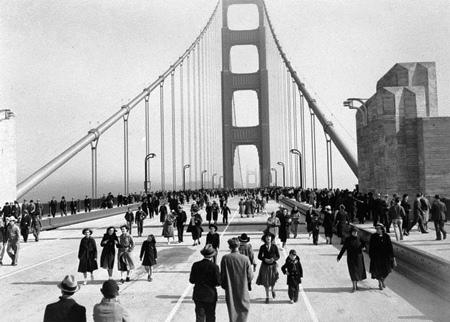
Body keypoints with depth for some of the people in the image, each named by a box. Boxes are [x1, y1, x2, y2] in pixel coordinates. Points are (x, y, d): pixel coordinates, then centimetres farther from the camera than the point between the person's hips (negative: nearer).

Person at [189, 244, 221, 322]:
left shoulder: (196, 265, -7)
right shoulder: (214, 266, -16)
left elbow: (191, 280, -1)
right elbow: (218, 282, -13)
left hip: (198, 295, 3)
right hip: (210, 296, -2)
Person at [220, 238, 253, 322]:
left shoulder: (225, 258, -14)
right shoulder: (245, 259, -15)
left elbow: (222, 274, -6)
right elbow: (250, 276, -8)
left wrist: (223, 284, 12)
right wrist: (248, 285, 12)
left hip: (230, 290, 1)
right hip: (243, 290, -1)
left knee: (232, 310, 16)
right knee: (243, 310, 16)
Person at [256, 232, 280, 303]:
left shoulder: (274, 246, -8)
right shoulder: (262, 247, -8)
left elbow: (278, 256, -3)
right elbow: (259, 256, -3)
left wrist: (273, 259, -22)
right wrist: (265, 259, -20)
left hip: (273, 265, 0)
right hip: (265, 266, 0)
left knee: (273, 281, 10)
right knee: (266, 282, 3)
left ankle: (272, 289, 46)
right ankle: (267, 297, 21)